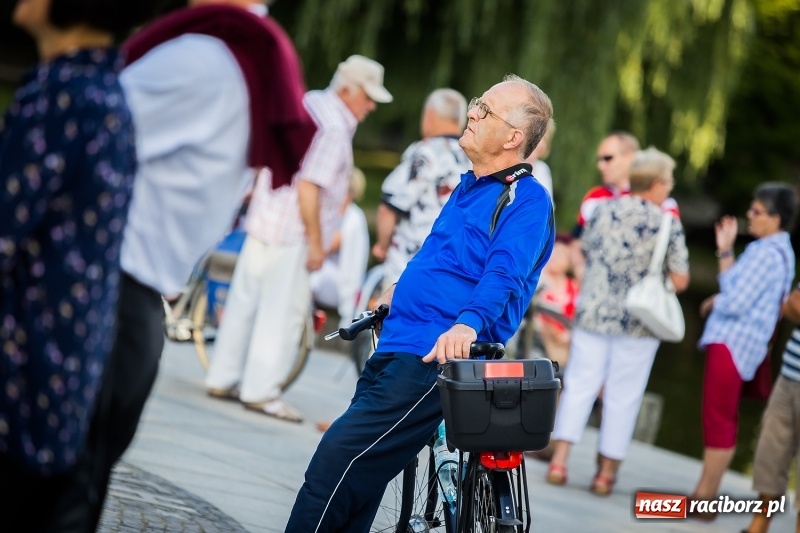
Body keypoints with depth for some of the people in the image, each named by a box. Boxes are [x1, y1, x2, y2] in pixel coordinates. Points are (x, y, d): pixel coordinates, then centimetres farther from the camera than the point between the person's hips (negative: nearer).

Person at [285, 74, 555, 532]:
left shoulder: (526, 200, -9)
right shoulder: (470, 186, 20)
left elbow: (505, 273, -26)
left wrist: (468, 323, -41)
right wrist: (402, 292, 41)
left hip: (433, 361, -9)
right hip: (395, 352, 9)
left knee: (336, 465, -17)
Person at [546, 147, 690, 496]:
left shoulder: (603, 210, 3)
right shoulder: (668, 225, -8)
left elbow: (584, 251, 15)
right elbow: (679, 281, -8)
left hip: (593, 313, 3)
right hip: (638, 322, -3)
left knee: (579, 385, 9)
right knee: (623, 398, 6)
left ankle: (559, 460, 4)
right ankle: (606, 473, 11)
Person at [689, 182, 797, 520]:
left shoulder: (768, 254, -18)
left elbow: (736, 303, -20)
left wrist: (714, 303, -2)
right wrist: (725, 251, 14)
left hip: (734, 343, -11)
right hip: (730, 340, 11)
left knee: (719, 420, -6)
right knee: (718, 420, 14)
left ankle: (704, 499, -2)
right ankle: (704, 493, 21)